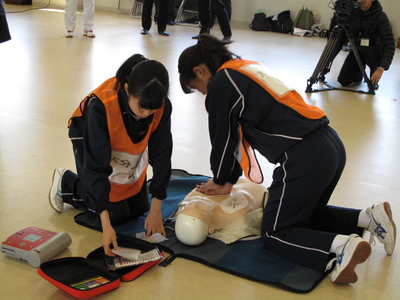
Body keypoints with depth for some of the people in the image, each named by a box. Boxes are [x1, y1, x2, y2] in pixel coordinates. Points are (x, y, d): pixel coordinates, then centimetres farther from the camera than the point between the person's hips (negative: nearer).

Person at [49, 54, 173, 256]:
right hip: (92, 143, -4)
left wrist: (156, 210, -21)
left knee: (139, 207, 8)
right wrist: (106, 225, -43)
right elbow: (96, 166, -39)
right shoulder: (100, 105, -41)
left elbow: (161, 154, -20)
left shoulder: (163, 107, -30)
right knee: (117, 214, -7)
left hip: (132, 148, 5)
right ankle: (66, 183, 14)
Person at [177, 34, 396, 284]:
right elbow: (241, 131, 24)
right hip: (332, 146, 9)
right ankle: (370, 217, 12)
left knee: (274, 234, 7)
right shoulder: (247, 68, 22)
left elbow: (223, 138, 4)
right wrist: (229, 181, 24)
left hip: (304, 158, -9)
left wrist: (220, 179, 22)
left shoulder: (220, 83, -5)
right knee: (306, 216, 28)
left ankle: (341, 245, -15)